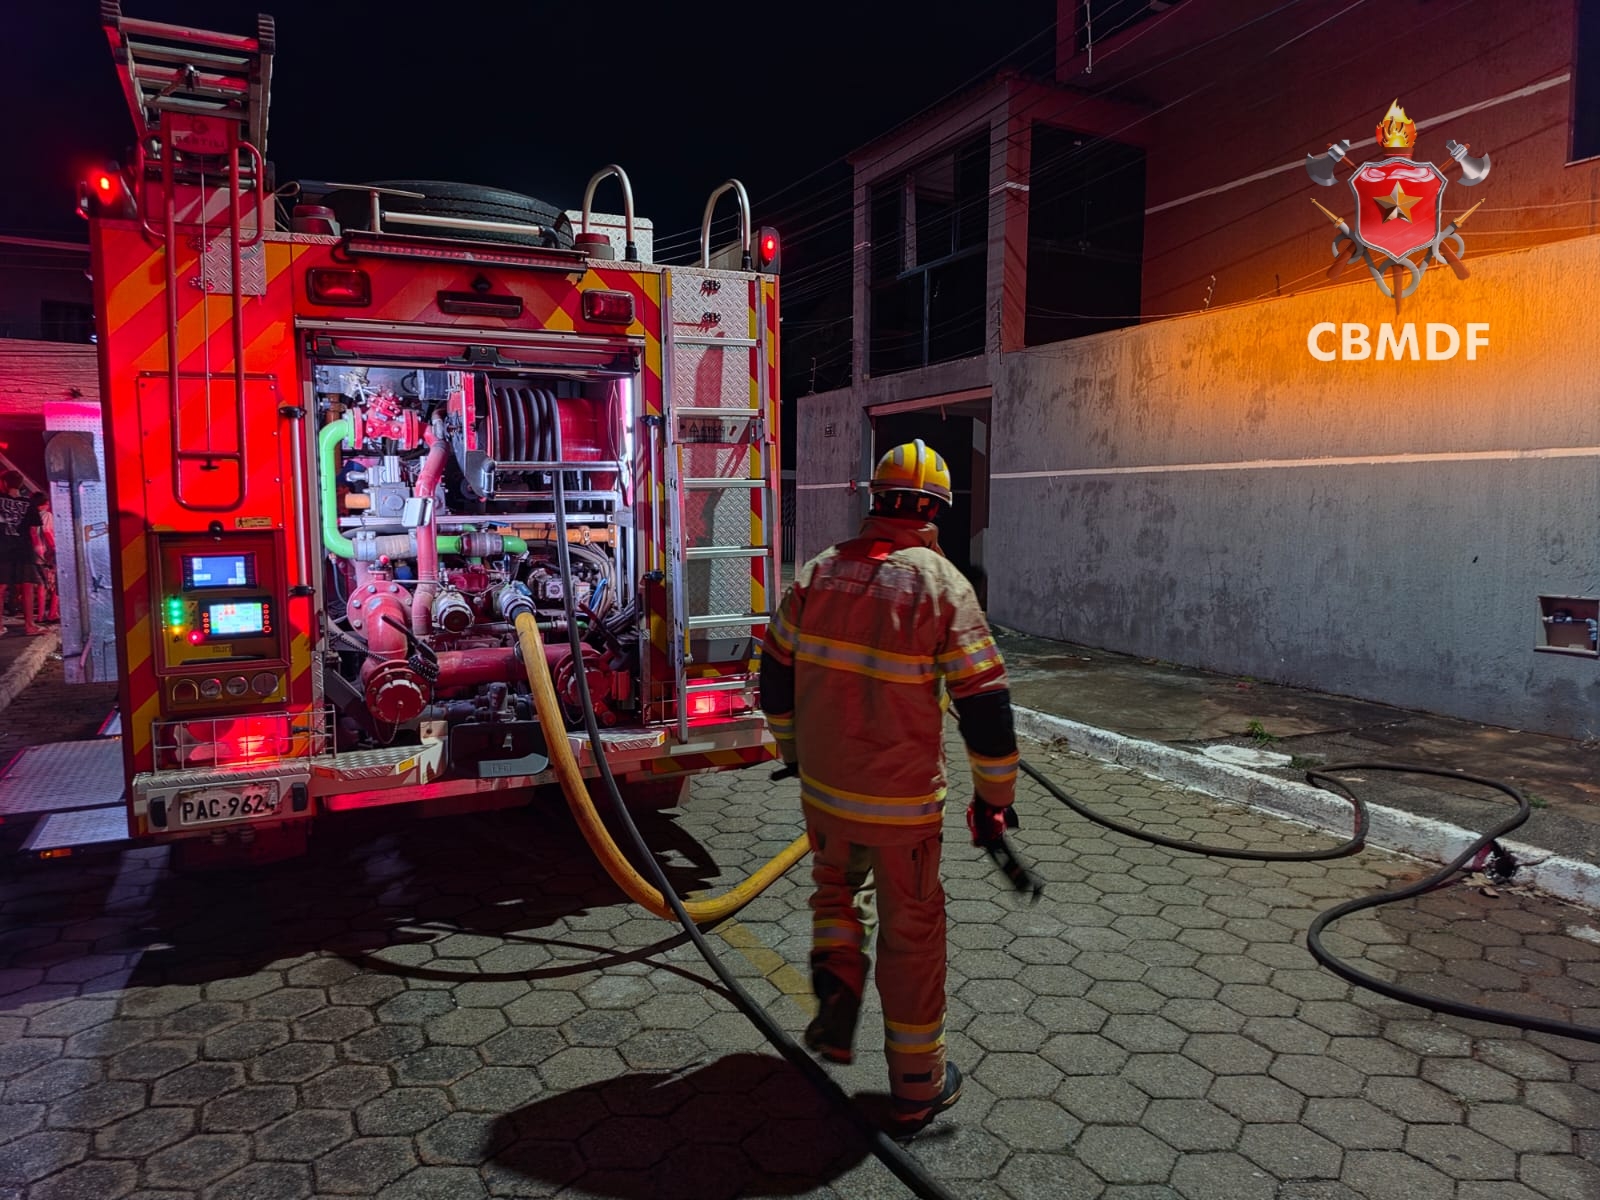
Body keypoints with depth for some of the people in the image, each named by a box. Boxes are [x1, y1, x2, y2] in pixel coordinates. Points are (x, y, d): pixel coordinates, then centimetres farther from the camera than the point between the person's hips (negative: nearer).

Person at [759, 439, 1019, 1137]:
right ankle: (915, 1089, 25)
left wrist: (794, 751, 23)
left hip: (823, 787, 4)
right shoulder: (941, 584, -15)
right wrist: (994, 797, -3)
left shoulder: (818, 572, -1)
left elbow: (776, 675, 7)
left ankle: (836, 990, 15)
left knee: (835, 885, 31)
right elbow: (986, 705, -15)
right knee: (911, 930, 12)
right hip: (902, 802, -3)